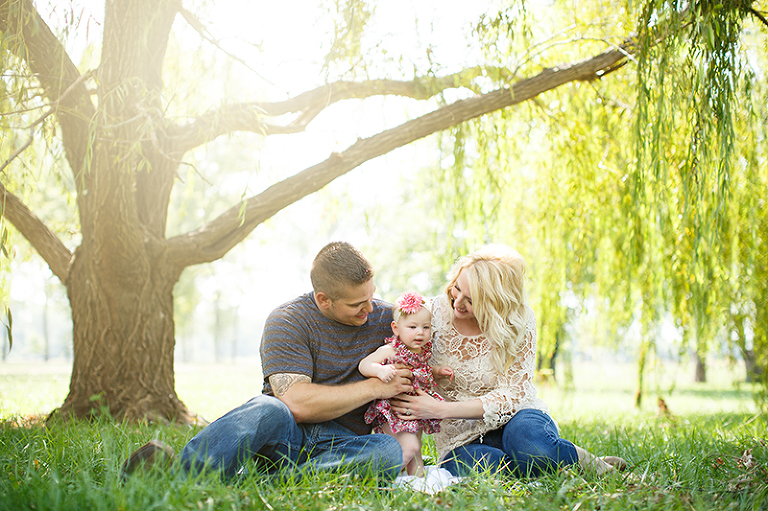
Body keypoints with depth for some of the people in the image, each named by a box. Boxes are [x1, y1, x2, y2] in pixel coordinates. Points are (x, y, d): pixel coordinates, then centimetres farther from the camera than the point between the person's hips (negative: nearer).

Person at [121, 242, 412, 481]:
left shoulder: (384, 318, 8)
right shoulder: (288, 320, -6)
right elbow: (297, 402, -18)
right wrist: (375, 387, -13)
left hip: (342, 446, 3)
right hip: (285, 438, -3)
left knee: (391, 451, -33)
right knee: (268, 410, -38)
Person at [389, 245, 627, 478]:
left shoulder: (520, 322, -12)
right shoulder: (435, 313, -7)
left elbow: (511, 395, -16)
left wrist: (440, 409, -24)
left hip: (513, 419, -1)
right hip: (462, 437, 1)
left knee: (525, 437, -40)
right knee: (462, 466, -37)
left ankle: (590, 463, -9)